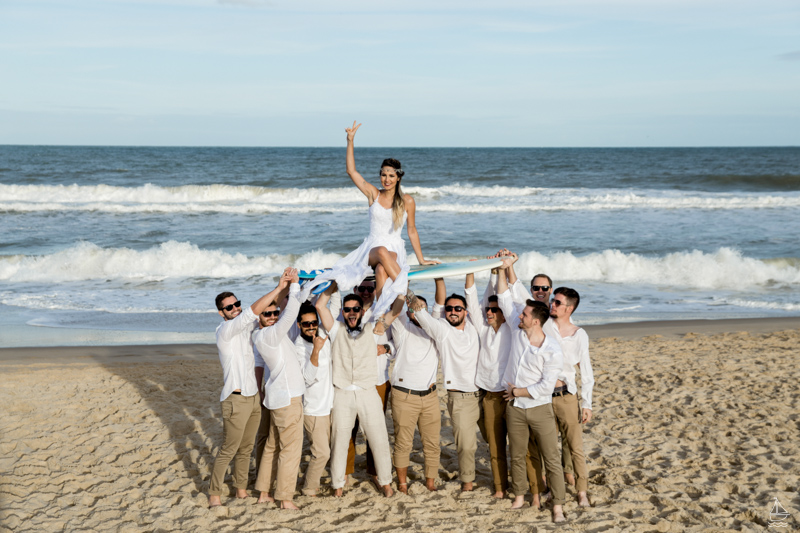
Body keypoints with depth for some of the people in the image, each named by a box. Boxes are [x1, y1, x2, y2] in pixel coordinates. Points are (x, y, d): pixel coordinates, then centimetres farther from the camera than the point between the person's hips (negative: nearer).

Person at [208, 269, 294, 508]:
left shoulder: (245, 326, 11)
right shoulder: (225, 330, -14)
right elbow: (256, 309, -25)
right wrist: (280, 287, -23)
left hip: (253, 396, 8)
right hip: (236, 399, -8)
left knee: (246, 448, 15)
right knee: (228, 449, -2)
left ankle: (241, 489, 26)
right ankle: (214, 493, 9)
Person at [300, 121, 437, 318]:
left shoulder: (407, 201, 2)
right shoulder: (373, 194, 5)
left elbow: (412, 231, 9)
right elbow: (351, 171, 0)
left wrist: (421, 259, 10)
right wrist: (350, 141, -6)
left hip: (395, 251, -1)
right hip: (372, 248, 1)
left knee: (382, 269, -37)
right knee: (382, 251, -39)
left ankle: (380, 313, -45)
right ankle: (405, 290, -43)